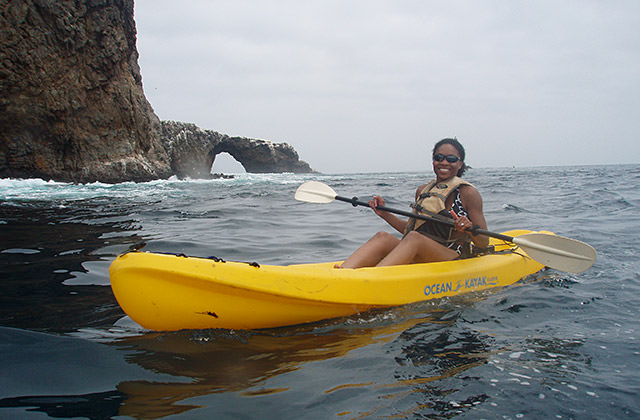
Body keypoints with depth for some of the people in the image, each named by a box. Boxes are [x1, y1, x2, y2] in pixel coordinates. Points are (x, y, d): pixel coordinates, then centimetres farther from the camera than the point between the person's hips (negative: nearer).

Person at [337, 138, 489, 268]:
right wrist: (384, 213, 11)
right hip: (421, 258, 5)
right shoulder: (423, 191, 16)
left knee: (414, 239, -34)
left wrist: (470, 230, -25)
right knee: (382, 237, -22)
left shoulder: (468, 192, 0)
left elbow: (484, 243, -3)